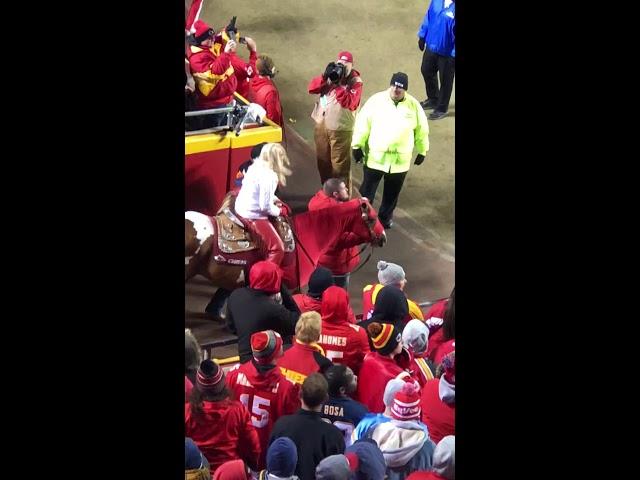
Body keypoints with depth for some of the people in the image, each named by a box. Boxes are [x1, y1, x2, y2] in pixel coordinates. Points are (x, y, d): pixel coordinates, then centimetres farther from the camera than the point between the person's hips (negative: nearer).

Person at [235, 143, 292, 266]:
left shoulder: (254, 167, 2)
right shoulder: (270, 176, -23)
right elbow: (266, 206, -24)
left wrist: (277, 201, 11)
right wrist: (280, 211, -5)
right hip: (253, 216, -9)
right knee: (277, 248, -2)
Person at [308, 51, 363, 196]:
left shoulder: (355, 82, -10)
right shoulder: (331, 74, 5)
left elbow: (350, 103, -26)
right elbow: (312, 88, -3)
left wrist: (338, 84, -27)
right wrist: (325, 76, -18)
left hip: (340, 129, -6)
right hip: (321, 125, 6)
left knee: (340, 165, -1)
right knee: (323, 161, 18)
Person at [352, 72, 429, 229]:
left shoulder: (414, 105, -5)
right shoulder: (376, 100, -9)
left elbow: (422, 130, 6)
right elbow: (363, 123, -5)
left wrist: (422, 151, 11)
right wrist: (357, 145, -5)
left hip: (400, 160, 2)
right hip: (375, 156, -2)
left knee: (392, 192, 17)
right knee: (367, 189, 6)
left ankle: (386, 216, 39)